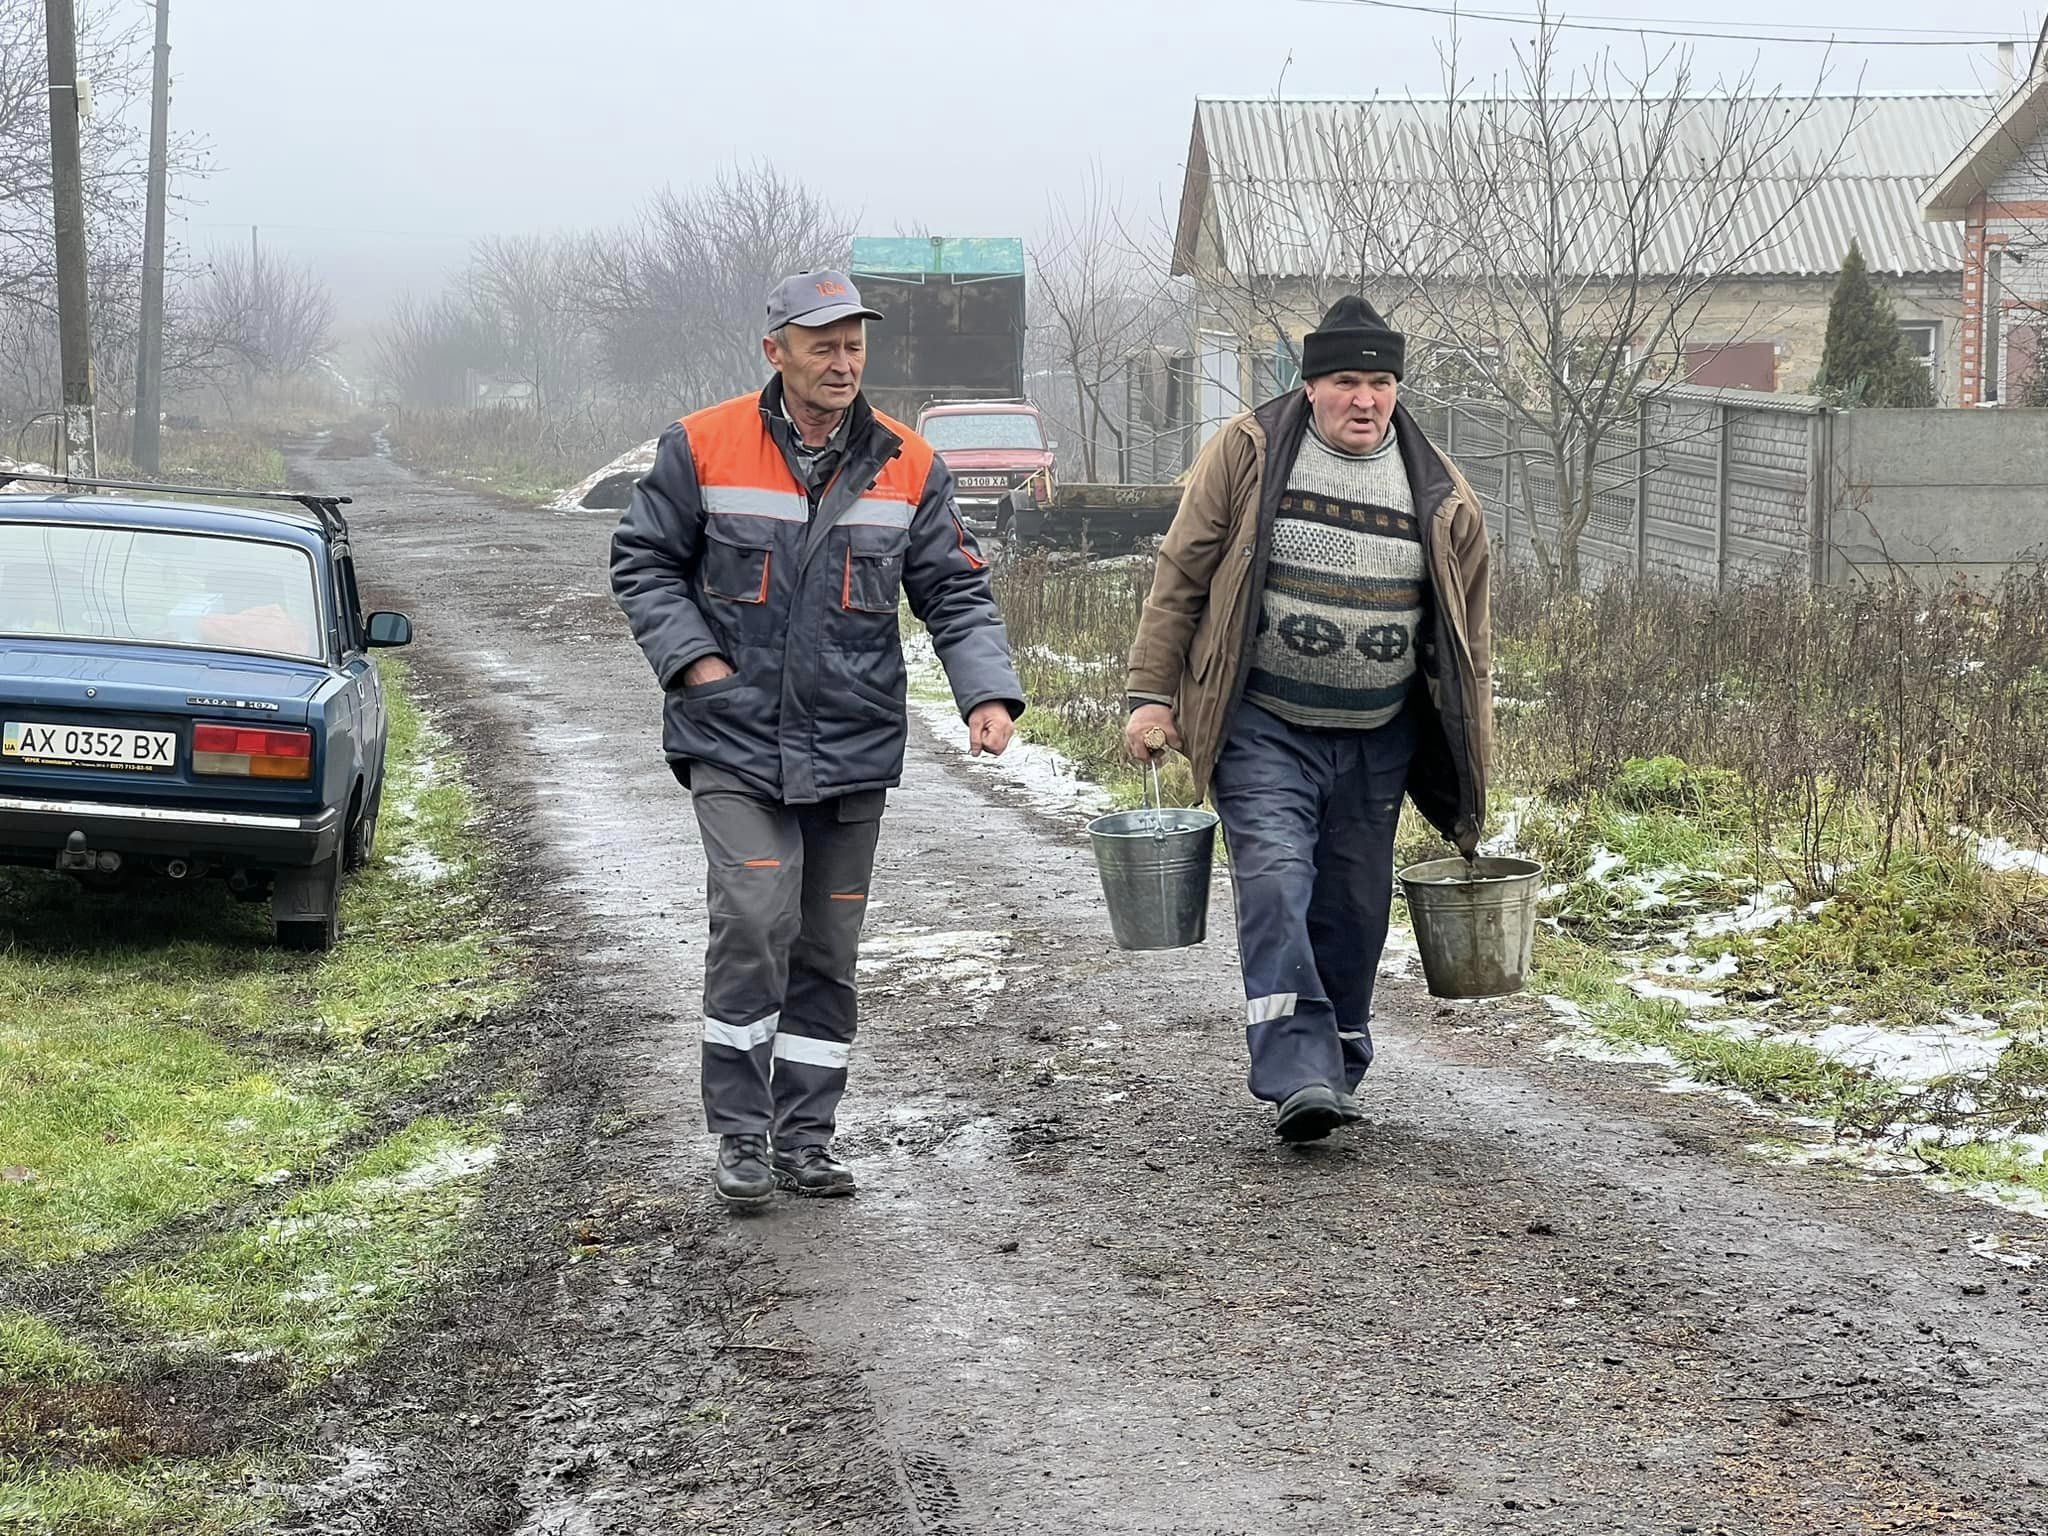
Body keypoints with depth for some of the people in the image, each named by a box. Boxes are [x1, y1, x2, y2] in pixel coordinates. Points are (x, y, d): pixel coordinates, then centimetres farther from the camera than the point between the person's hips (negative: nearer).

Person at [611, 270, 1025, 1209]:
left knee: (828, 947, 9)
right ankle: (740, 1136, -5)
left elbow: (955, 594, 7)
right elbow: (643, 564, 5)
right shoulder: (703, 449, -3)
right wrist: (694, 659, -8)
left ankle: (804, 1138, 20)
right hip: (734, 742, -3)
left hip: (852, 750, 3)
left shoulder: (908, 468, 3)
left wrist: (988, 692, -9)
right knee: (753, 924, -16)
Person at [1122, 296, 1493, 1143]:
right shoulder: (1246, 455, -3)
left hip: (1376, 743, 3)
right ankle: (1300, 1077, -23)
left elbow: (1465, 637, 12)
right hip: (1263, 730, -3)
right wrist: (1152, 694, -5)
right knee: (1276, 881, -18)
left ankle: (1337, 1072, 24)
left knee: (1353, 908, 9)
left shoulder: (1440, 494, 5)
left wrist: (1467, 771, 12)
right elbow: (1181, 577, 1)